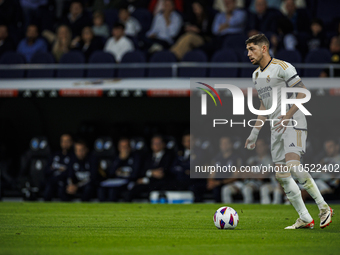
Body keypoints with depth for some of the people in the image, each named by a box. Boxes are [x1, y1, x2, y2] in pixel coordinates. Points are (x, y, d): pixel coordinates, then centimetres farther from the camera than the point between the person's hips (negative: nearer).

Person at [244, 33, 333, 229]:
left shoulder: (282, 67, -8)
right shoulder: (256, 75, 18)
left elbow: (303, 92, -13)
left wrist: (287, 116, -22)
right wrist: (254, 134, 22)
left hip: (294, 124, -9)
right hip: (277, 129, 9)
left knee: (293, 165, -25)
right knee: (281, 175, 1)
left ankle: (324, 207, -15)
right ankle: (305, 219, 5)